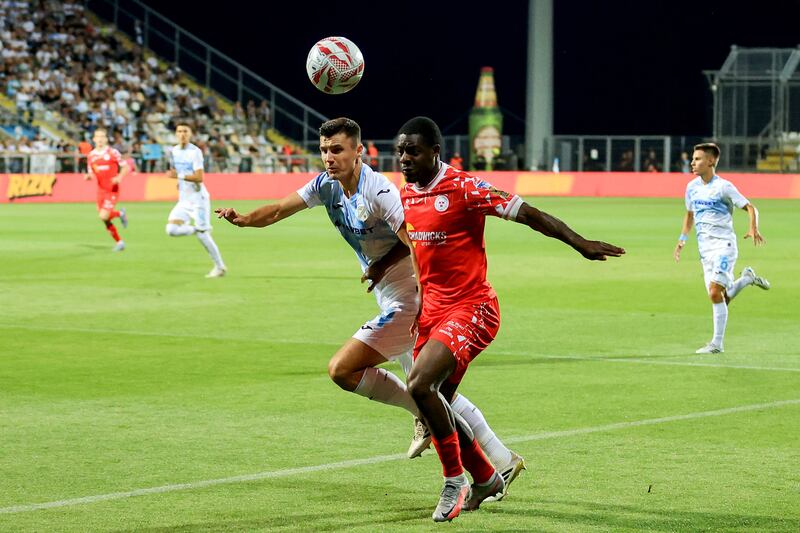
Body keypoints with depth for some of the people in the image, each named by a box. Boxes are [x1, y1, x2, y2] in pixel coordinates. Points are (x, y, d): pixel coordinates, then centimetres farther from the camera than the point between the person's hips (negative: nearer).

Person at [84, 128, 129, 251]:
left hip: (112, 190, -5)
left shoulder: (113, 153, -7)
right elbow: (91, 173, 14)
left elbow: (125, 167, -2)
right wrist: (88, 176, -9)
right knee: (106, 221, 7)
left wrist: (119, 178, -19)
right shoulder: (91, 155, 6)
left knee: (104, 216, -19)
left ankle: (120, 214, 11)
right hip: (101, 190, 5)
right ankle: (119, 242, 25)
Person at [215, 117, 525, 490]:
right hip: (395, 303, 9)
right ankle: (502, 461, 19)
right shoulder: (326, 185, 5)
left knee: (341, 370, -12)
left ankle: (426, 417, 1)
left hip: (407, 302, -9)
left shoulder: (379, 191, -20)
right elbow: (278, 211, 10)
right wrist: (242, 219, -9)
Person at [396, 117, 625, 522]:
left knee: (420, 385, -24)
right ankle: (486, 478, 31)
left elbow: (527, 213, -14)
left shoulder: (463, 188, -15)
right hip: (431, 310, 8)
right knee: (435, 405, 9)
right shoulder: (406, 195, 7)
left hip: (471, 308, -8)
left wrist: (579, 243, -17)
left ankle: (454, 480, -7)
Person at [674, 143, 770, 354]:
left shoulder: (723, 187, -10)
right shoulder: (692, 187, 9)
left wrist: (753, 229, -27)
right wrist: (682, 239, 15)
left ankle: (717, 343, -12)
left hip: (723, 244, -7)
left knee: (715, 292, -18)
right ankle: (747, 278, 33)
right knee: (721, 297, 5)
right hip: (704, 248, 7)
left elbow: (750, 208, -9)